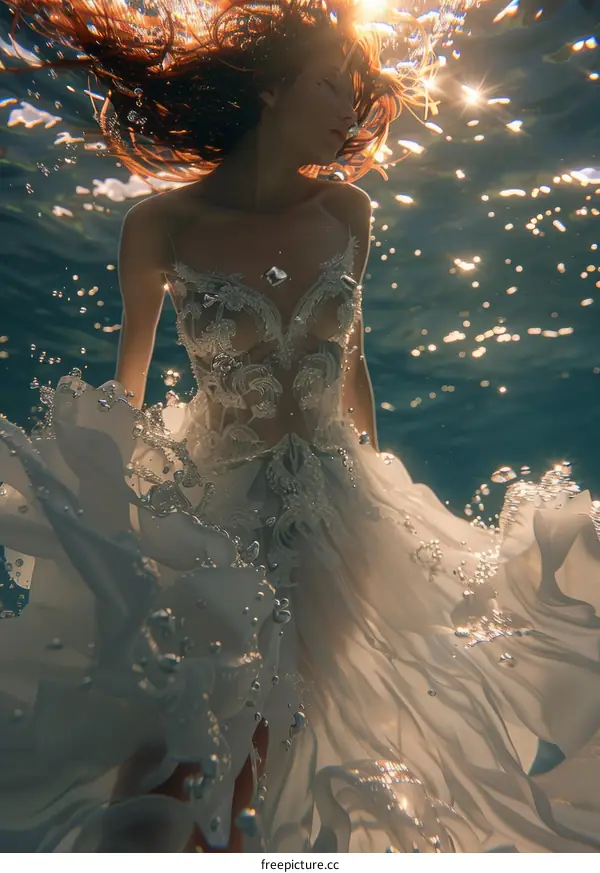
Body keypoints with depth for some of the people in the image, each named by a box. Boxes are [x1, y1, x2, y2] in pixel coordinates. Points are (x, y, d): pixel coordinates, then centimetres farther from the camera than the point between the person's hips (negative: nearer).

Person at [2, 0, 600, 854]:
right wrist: (116, 482, 18)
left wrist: (376, 473, 20)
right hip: (208, 502, -2)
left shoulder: (345, 212, -1)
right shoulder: (162, 224, -10)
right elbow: (132, 363, 7)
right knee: (172, 764, -10)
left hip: (333, 505, 3)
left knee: (267, 743, 4)